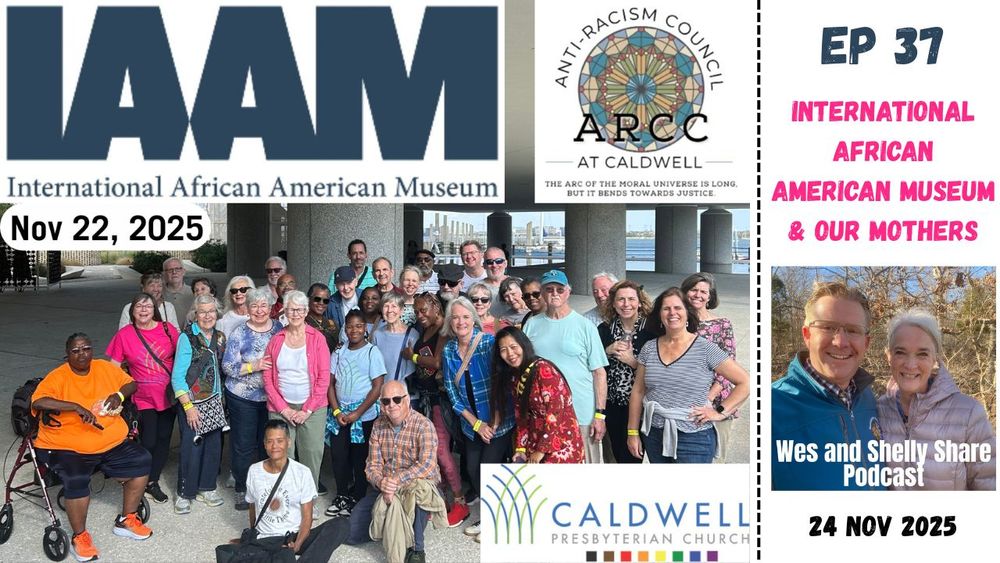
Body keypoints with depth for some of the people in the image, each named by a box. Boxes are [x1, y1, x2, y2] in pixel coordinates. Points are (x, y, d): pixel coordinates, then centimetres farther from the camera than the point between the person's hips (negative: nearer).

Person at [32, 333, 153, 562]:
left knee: (142, 461, -6)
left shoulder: (105, 368, 5)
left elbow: (131, 383, 17)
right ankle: (79, 537, -6)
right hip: (67, 447, -5)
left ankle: (126, 520, 12)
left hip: (111, 443, 6)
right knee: (76, 481, -31)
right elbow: (38, 401, -28)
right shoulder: (57, 377, -11)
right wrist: (76, 406, -34)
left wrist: (119, 394, -6)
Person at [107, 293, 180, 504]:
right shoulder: (124, 335, -7)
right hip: (143, 399, -2)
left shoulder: (167, 329, -4)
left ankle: (152, 482, 25)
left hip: (168, 396, 2)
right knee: (148, 442, -1)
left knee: (163, 439, 10)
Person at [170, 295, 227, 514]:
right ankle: (184, 494, 11)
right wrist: (188, 406, -16)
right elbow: (177, 377, -13)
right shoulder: (187, 338, -11)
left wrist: (221, 398, 9)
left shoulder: (220, 337, 7)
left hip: (214, 402, 6)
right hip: (192, 403, -6)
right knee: (191, 447, -4)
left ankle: (206, 488, 24)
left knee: (214, 445, 8)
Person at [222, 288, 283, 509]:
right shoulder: (239, 333, -7)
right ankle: (242, 490, 18)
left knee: (268, 443, 12)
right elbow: (227, 366, -9)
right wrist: (254, 367, -21)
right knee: (243, 445, 4)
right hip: (243, 398, -3)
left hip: (271, 397, 3)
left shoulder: (279, 329, 2)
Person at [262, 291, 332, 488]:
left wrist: (307, 410, -6)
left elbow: (324, 378, -2)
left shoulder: (317, 338, 1)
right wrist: (283, 408, -3)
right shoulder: (276, 340, 7)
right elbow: (268, 378, 6)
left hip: (312, 409, -1)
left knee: (312, 455, -1)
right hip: (280, 409, 1)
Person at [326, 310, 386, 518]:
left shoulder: (372, 352, -5)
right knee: (338, 455, 5)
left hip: (364, 415, -4)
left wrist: (357, 413, -12)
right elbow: (330, 383, 7)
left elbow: (377, 387, -9)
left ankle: (358, 498, 17)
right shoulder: (339, 353, 7)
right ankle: (342, 495, 22)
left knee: (360, 458, 3)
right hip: (339, 413, 4)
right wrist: (337, 411, -6)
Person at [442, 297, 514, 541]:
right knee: (473, 470, 8)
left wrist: (495, 422, -13)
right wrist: (476, 424, -6)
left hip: (499, 421, -5)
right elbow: (452, 392, 1)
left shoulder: (489, 342, -14)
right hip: (472, 423, 5)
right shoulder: (448, 351, -1)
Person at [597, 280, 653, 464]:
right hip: (612, 404, 4)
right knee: (618, 454, 16)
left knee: (630, 456, -3)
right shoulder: (604, 329, 2)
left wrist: (633, 361, -18)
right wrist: (608, 351, -12)